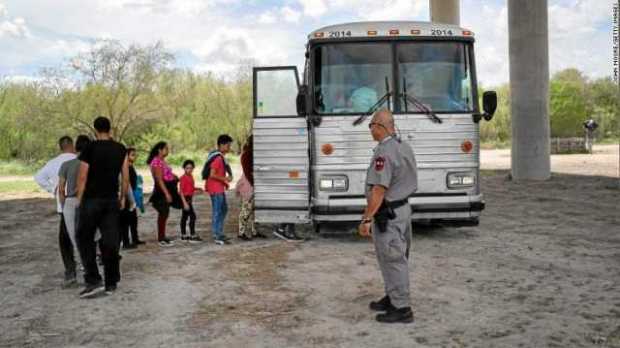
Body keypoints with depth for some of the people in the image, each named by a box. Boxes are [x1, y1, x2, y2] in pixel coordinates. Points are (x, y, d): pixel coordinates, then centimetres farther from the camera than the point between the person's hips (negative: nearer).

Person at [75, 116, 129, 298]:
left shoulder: (89, 149, -7)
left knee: (85, 239, 7)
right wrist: (122, 198, 15)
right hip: (112, 200, 4)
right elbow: (125, 178, 5)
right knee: (111, 241, 7)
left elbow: (82, 177, -8)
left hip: (92, 200, -4)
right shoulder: (121, 150, 5)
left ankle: (93, 280, -3)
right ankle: (111, 283, 12)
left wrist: (79, 200, 0)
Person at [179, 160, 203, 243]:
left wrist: (198, 189, 4)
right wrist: (185, 203, -24)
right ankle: (192, 236, -6)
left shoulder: (191, 176, 9)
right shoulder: (183, 178, -16)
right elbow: (181, 191, -19)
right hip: (185, 198, -9)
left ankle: (183, 236, 20)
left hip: (189, 198, 9)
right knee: (192, 216, -10)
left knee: (184, 217, 13)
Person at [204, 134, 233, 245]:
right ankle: (217, 237, 3)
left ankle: (219, 233, 27)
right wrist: (225, 179, -19)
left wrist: (225, 182, 14)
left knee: (224, 210, 18)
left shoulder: (221, 157, 13)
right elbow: (212, 175, -24)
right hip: (215, 189, -10)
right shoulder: (217, 158, -19)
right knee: (217, 212, -4)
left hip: (220, 188, 10)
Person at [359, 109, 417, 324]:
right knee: (394, 258, 20)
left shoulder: (384, 152, -21)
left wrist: (366, 219, -23)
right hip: (403, 208, 10)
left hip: (388, 214, -10)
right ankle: (393, 298, 33)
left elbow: (379, 190, -25)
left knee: (392, 260, -1)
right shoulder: (405, 147, 10)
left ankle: (401, 308, 7)